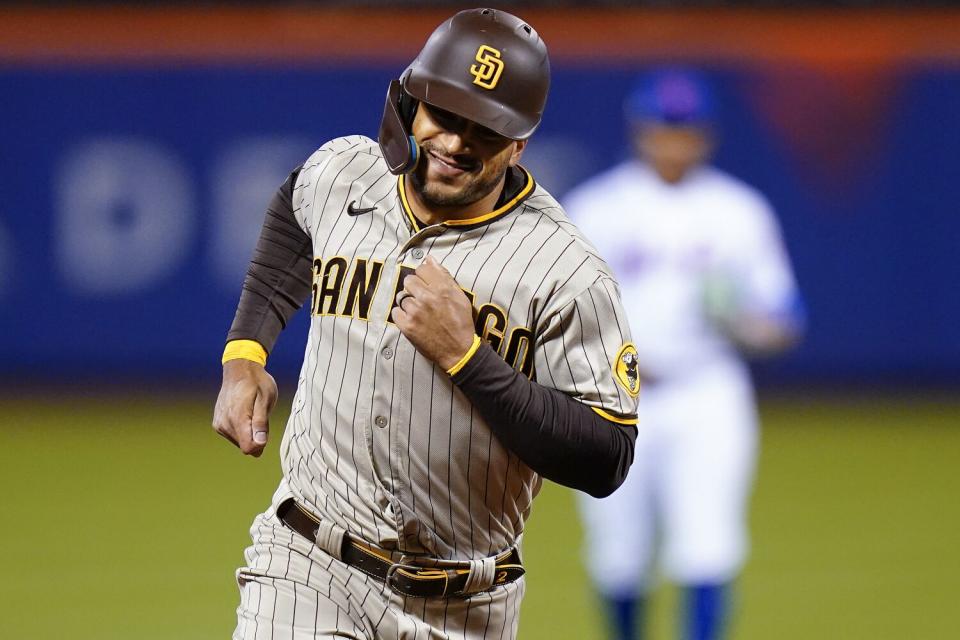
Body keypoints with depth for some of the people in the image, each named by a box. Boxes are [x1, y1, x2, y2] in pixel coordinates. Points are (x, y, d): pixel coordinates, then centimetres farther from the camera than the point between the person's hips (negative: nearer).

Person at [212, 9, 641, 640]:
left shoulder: (570, 274, -13)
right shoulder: (343, 173, 0)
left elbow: (606, 462, -16)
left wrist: (465, 354, -23)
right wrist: (243, 354, 14)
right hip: (308, 569, 1)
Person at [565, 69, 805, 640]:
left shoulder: (741, 211, 6)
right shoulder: (594, 209, 3)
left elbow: (785, 320, 7)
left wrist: (749, 328, -16)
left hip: (708, 400, 0)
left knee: (708, 545, -15)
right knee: (620, 556, 6)